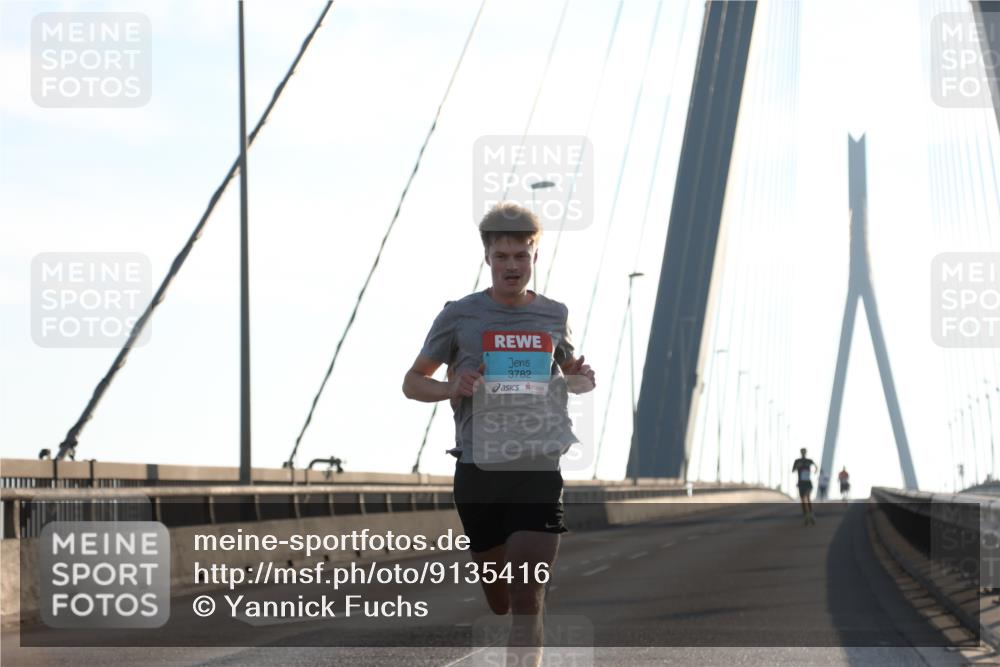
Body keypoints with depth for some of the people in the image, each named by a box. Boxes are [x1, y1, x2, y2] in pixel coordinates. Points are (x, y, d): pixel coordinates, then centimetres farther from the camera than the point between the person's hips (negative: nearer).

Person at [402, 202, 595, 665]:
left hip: (539, 470, 0)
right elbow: (413, 382, 8)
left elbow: (570, 373, 24)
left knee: (526, 600, -11)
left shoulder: (554, 315, 6)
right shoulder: (459, 316, 0)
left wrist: (581, 380, -1)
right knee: (498, 600, 12)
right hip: (478, 471, 0)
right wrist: (451, 388, -14)